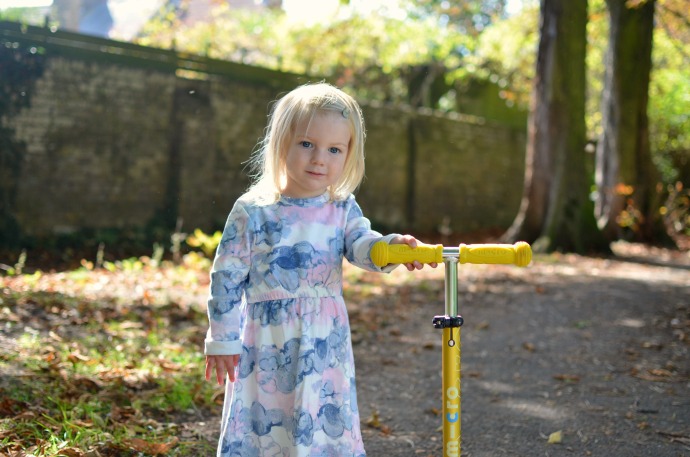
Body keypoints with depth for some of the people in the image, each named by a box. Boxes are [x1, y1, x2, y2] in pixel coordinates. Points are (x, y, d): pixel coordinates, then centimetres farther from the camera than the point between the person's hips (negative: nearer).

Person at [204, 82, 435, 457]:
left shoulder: (343, 209, 3)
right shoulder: (252, 211, -7)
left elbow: (362, 244, -15)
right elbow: (226, 278, -3)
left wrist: (390, 246, -38)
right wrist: (222, 340, -2)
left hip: (326, 348, 3)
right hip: (267, 346, -2)